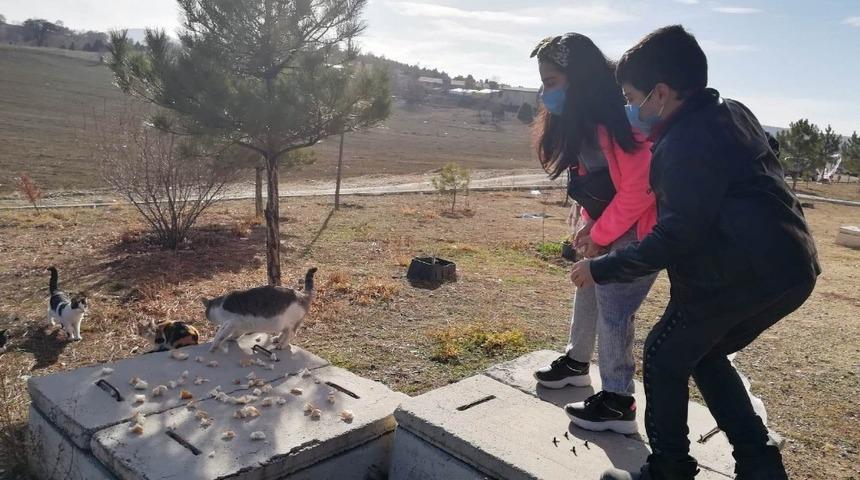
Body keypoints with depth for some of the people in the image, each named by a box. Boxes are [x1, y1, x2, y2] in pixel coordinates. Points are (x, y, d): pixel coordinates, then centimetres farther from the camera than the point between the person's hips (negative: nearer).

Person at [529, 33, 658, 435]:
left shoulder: (611, 121, -26)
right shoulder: (583, 119, 5)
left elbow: (639, 189, -26)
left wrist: (601, 233, -16)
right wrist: (591, 224, 4)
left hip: (643, 229, -10)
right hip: (614, 224, 10)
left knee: (613, 305, -7)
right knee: (589, 286, 18)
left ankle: (617, 404, 5)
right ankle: (577, 363, 38)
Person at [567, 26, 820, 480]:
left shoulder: (684, 144, -18)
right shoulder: (733, 113, 11)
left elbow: (672, 240, -20)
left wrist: (599, 268, -11)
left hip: (745, 275, -9)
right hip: (791, 268, 9)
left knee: (664, 356, 7)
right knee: (703, 353, 23)